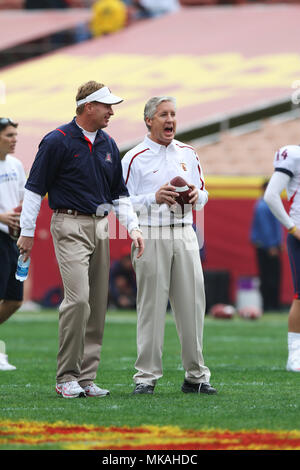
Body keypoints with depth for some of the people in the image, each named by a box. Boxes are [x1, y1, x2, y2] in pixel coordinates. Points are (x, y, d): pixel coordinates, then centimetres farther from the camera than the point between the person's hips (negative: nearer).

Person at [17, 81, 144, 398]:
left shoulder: (108, 145, 14)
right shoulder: (58, 142, -7)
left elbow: (119, 192, 21)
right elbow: (35, 187, -5)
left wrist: (132, 228, 10)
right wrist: (27, 231, -6)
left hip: (100, 226, 7)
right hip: (70, 226, -7)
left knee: (98, 303, 4)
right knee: (78, 299, -17)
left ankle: (86, 377, 9)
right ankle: (66, 378, -11)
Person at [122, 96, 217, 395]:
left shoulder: (188, 154, 15)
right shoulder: (134, 158, 0)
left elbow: (203, 194, 21)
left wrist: (196, 195, -2)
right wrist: (154, 198, -16)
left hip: (184, 233, 4)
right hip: (150, 235, -4)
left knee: (192, 303, 2)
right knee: (151, 305, -4)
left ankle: (195, 376, 8)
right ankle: (146, 376, 0)